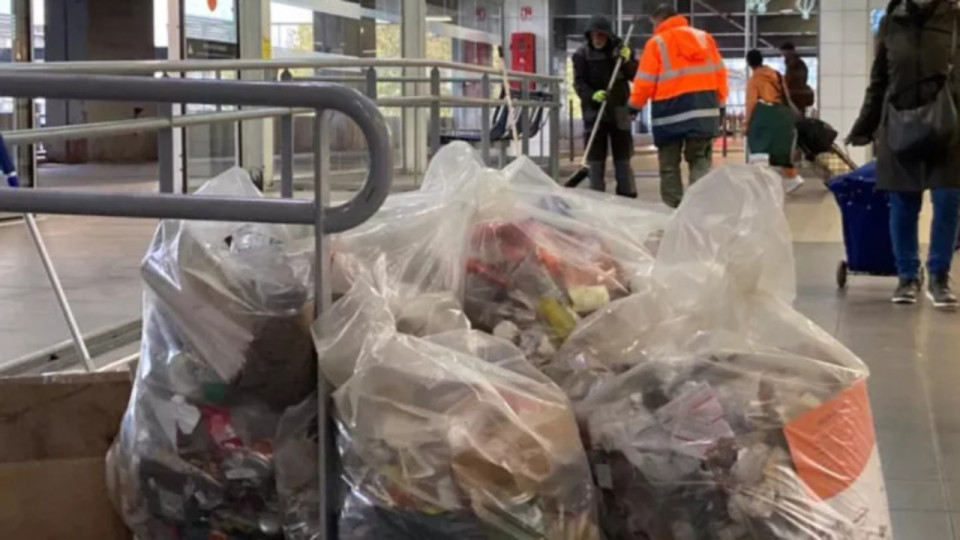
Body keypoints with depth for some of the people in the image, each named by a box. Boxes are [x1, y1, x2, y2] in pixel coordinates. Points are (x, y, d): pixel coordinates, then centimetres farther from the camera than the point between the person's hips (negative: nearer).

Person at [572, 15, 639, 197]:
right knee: (596, 158, 2)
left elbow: (637, 76, 0)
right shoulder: (582, 54, -4)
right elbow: (579, 83, -9)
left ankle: (628, 196, 13)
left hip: (619, 110, 1)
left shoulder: (620, 49, 1)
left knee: (623, 158, 7)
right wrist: (592, 94, -27)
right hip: (594, 111, -1)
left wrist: (627, 61, -18)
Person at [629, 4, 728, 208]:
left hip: (671, 110, -3)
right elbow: (720, 73, 11)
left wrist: (635, 103, 13)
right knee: (701, 162, 7)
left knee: (669, 165, 7)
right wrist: (720, 101, 17)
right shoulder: (704, 37, 12)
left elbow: (645, 82, -2)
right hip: (704, 109, 3)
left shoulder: (657, 43, 0)